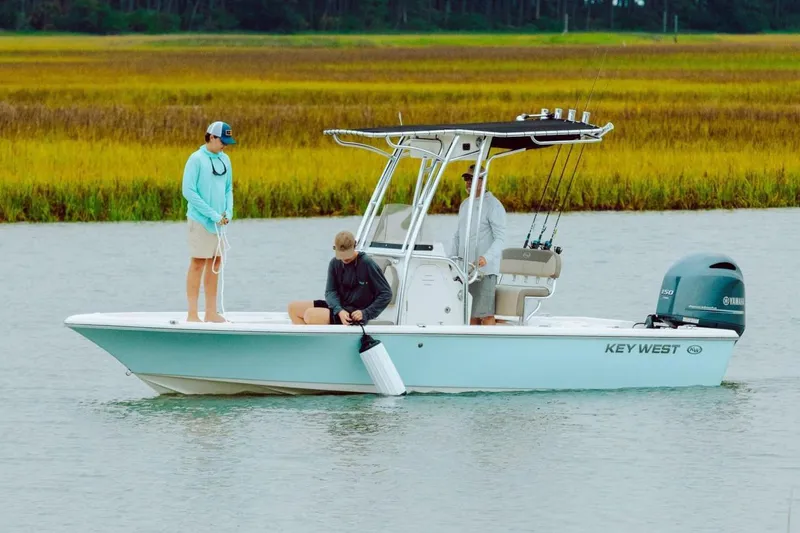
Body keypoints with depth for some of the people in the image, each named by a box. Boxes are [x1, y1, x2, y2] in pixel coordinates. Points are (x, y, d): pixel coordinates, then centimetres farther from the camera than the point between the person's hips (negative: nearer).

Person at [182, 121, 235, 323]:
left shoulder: (225, 160, 11)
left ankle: (211, 313, 16)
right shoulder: (196, 159, -10)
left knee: (215, 262, 9)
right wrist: (212, 214, -16)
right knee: (198, 263, -5)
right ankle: (192, 314, -2)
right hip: (200, 220, -7)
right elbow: (188, 191, -14)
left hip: (218, 222, 7)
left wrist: (228, 212, 0)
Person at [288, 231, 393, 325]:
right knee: (293, 308, 0)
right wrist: (339, 310, -21)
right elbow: (330, 291, 0)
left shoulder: (367, 264, -13)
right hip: (338, 307, 7)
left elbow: (386, 293, -10)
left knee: (310, 315, -26)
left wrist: (366, 313, -20)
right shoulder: (335, 263, 4)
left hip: (355, 314, -7)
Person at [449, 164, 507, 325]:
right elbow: (457, 236, 23)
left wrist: (486, 258, -28)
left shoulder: (493, 205, -7)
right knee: (470, 313, 8)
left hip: (485, 269, -8)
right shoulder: (465, 205, 18)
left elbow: (500, 238, -13)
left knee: (486, 314, -11)